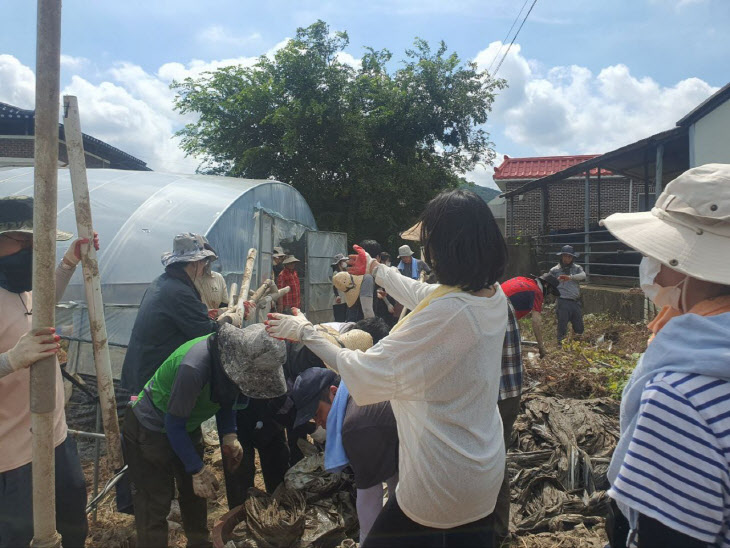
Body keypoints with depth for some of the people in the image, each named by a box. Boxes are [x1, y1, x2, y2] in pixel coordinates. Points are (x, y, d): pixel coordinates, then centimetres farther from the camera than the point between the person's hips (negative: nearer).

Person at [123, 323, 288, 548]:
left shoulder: (232, 353, -18)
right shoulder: (194, 368, -39)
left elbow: (226, 397, 1)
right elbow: (174, 424, -27)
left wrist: (229, 435, -9)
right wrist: (198, 469, -19)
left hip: (187, 426, 7)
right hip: (150, 430, -7)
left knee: (196, 492, 18)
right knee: (155, 504, 0)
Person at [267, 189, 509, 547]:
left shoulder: (447, 312, -31)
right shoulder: (495, 296, -5)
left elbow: (364, 373, -24)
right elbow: (425, 296, 13)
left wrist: (305, 332, -10)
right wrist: (376, 269, 28)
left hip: (441, 484, -7)